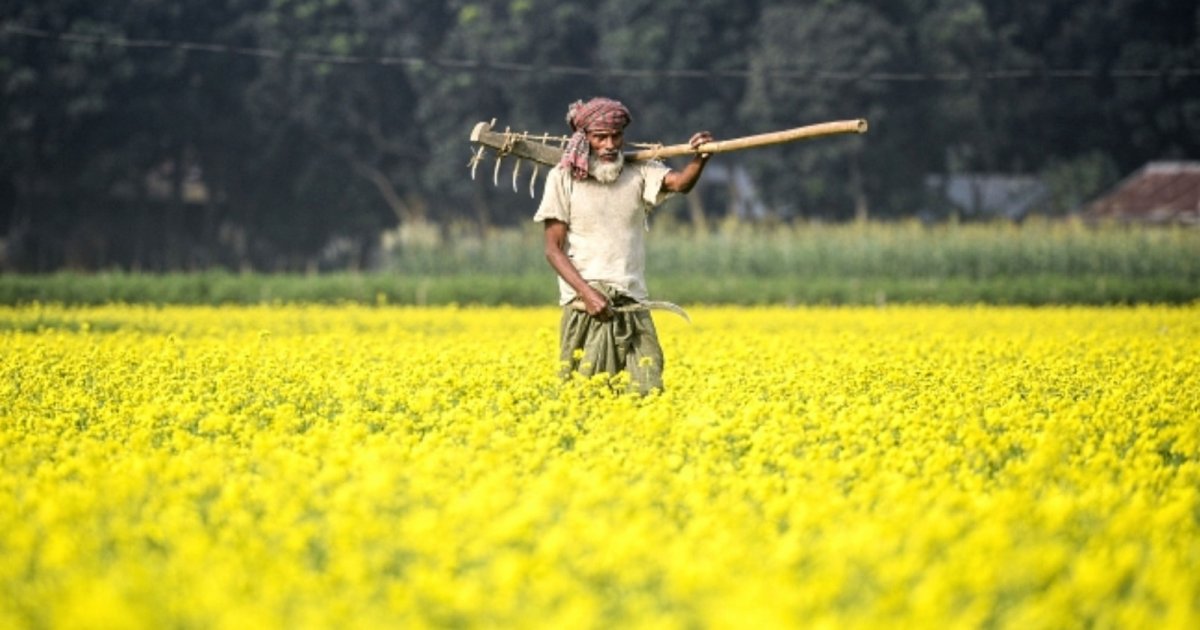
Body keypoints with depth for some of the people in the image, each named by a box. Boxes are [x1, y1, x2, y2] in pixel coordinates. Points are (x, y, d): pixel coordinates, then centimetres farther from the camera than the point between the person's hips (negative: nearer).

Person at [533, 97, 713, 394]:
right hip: (585, 303, -2)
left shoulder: (640, 172, 6)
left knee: (649, 391, -6)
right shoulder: (563, 178, 1)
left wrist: (700, 159, -36)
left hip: (633, 304, 2)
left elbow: (680, 182, -14)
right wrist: (587, 293, -14)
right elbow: (553, 249, -1)